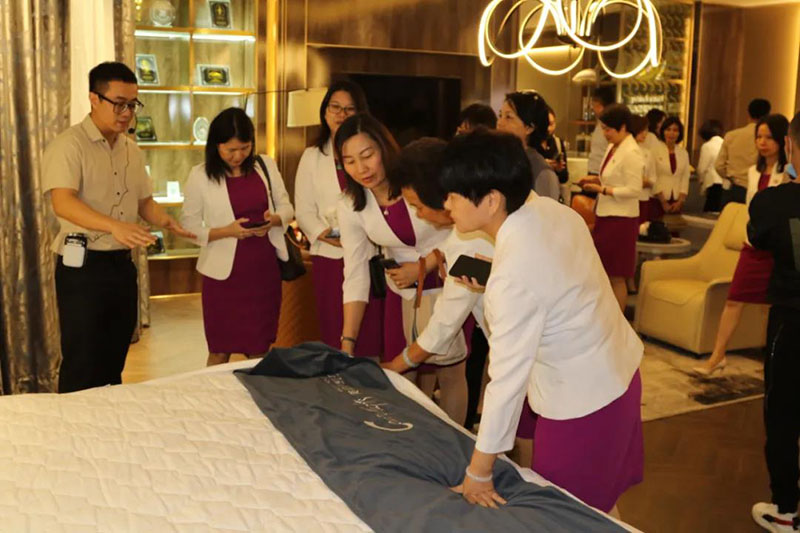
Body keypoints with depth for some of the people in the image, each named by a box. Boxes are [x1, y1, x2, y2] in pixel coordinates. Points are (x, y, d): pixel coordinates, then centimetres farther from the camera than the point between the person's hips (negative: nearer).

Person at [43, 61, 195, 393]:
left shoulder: (131, 149, 11)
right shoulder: (68, 145, -12)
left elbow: (144, 201, 19)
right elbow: (62, 203, -25)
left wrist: (165, 221, -4)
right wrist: (115, 226, -40)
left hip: (122, 265, 7)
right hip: (82, 267, -7)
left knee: (114, 362, 16)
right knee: (81, 368, 0)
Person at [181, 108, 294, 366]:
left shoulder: (266, 165, 4)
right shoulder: (200, 176, -5)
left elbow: (286, 207, 9)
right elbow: (189, 226, -5)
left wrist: (274, 219, -12)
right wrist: (226, 231, -20)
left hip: (265, 269, 3)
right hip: (224, 272, -3)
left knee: (260, 350, 12)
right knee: (220, 353, 6)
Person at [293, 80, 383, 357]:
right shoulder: (312, 156, 13)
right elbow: (304, 210, 9)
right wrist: (323, 232, -10)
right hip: (329, 256, 2)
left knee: (370, 336, -2)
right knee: (333, 332, 4)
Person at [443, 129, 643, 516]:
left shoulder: (514, 273, -33)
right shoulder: (550, 208, -9)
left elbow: (508, 377, -28)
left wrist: (478, 474, -18)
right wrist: (493, 285, 2)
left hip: (581, 400, -8)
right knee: (595, 504, 27)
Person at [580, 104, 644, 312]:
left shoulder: (632, 153, -17)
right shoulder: (612, 147, 9)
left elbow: (634, 190, -20)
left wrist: (601, 189, -19)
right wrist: (596, 181, 3)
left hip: (621, 219, -9)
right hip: (606, 216, 9)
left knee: (616, 277, 1)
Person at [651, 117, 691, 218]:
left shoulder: (684, 153, 9)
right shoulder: (655, 150, -5)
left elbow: (685, 178, 6)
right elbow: (653, 178, -8)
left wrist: (680, 201, -4)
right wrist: (663, 202, -8)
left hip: (677, 203, 4)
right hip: (659, 201, -4)